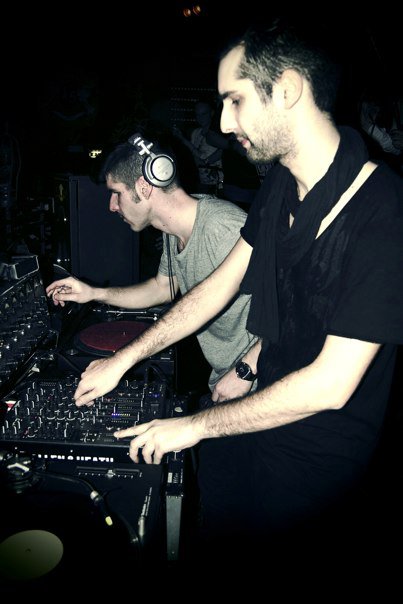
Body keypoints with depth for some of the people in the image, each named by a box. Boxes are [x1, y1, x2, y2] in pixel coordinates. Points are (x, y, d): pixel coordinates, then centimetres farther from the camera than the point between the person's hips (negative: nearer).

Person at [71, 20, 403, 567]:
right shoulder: (281, 183, -2)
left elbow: (330, 383, -28)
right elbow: (223, 283, 5)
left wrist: (197, 425, -17)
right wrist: (124, 359, 5)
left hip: (315, 455, -6)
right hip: (261, 408, 7)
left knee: (288, 561, 18)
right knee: (220, 551, 23)